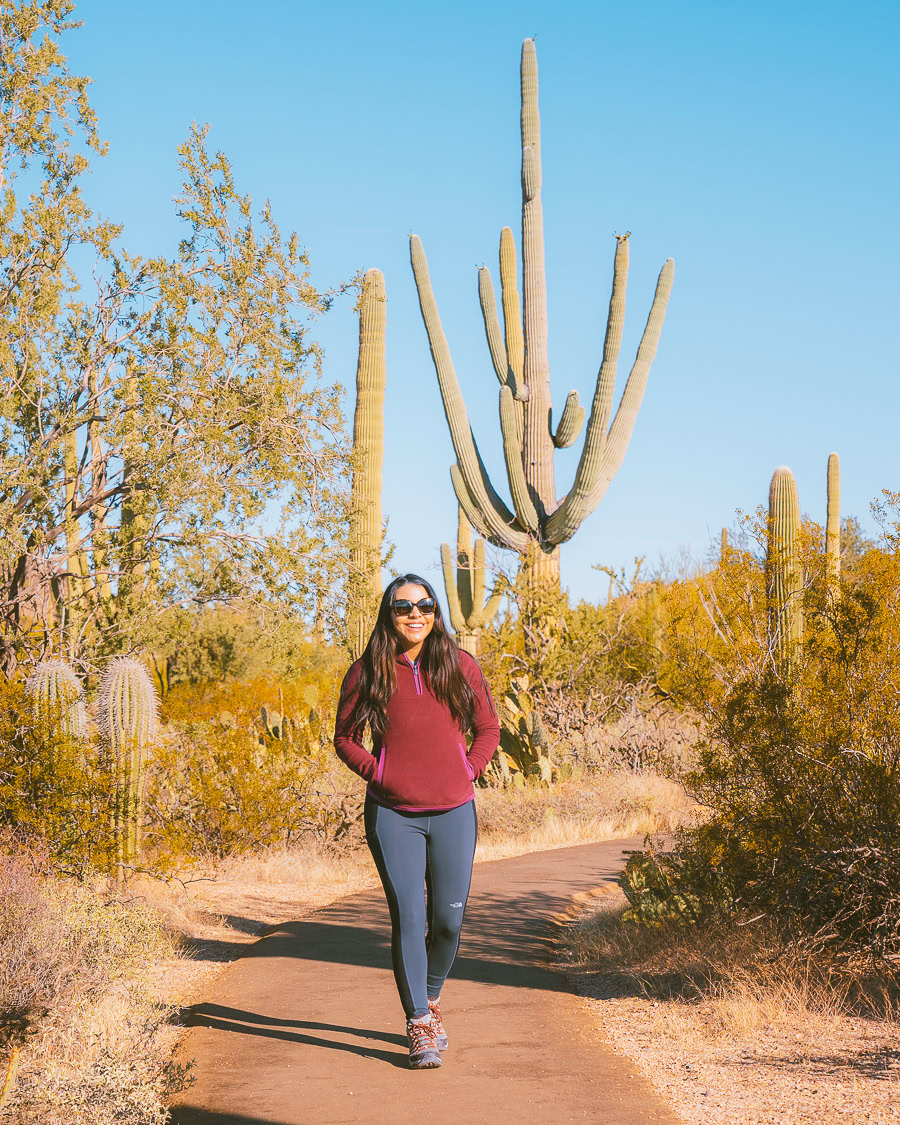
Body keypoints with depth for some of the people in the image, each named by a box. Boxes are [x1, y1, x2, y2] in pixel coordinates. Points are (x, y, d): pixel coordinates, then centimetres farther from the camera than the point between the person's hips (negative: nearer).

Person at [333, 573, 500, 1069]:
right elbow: (345, 738, 9)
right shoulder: (367, 673, 1)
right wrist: (378, 773, -4)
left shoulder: (460, 666, 4)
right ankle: (419, 1026, 4)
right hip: (392, 814, -2)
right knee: (407, 917, -5)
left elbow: (488, 728, 13)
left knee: (448, 917, 6)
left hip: (453, 812, 2)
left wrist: (469, 770, 0)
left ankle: (431, 996, 32)